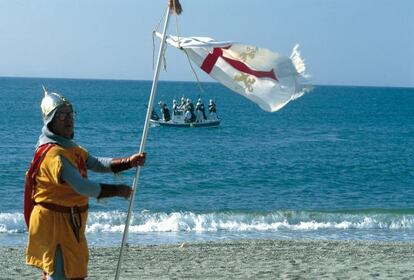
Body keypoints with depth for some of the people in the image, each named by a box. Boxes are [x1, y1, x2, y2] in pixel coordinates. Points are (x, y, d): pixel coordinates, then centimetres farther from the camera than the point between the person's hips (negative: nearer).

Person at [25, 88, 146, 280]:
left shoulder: (69, 147, 13)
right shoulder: (53, 153, -21)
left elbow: (96, 164, 6)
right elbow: (81, 186, -29)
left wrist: (129, 162, -8)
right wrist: (117, 191, -21)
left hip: (68, 221, 10)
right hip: (54, 221, -10)